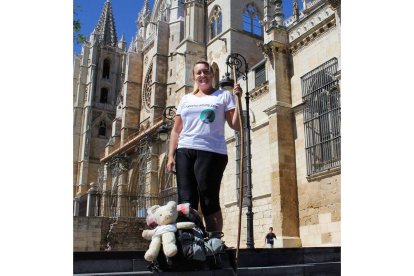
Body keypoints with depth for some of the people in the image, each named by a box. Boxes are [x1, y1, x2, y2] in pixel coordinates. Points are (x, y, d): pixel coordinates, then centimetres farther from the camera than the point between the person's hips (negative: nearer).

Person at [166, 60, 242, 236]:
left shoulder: (224, 96, 8)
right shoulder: (186, 99, 20)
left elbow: (236, 126, 0)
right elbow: (176, 130, 18)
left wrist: (238, 101, -9)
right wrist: (171, 156, 10)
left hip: (211, 152, -4)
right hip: (184, 152, 4)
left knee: (209, 201, -6)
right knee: (186, 201, 1)